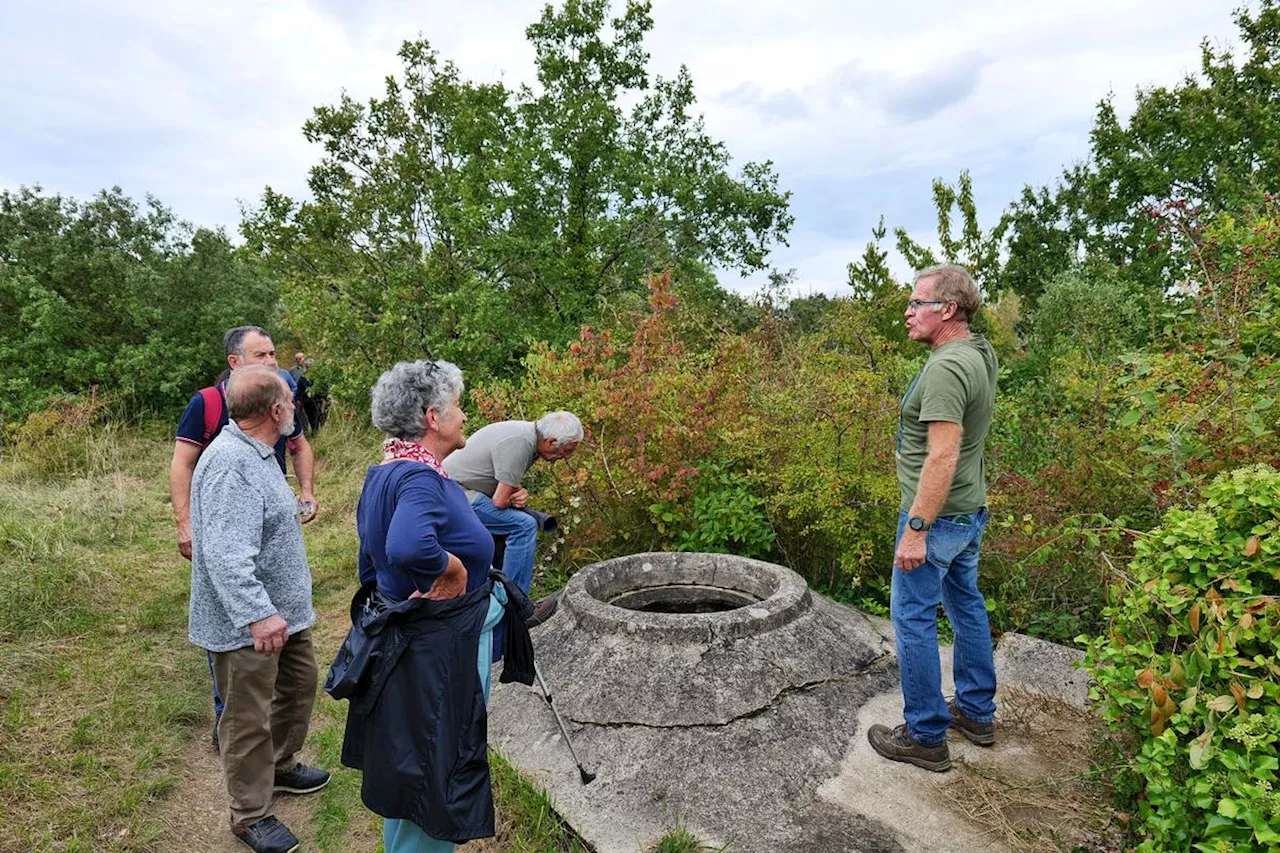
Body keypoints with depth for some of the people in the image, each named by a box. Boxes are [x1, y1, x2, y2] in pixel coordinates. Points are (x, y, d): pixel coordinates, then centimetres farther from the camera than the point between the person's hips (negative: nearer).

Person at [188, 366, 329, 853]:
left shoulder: (256, 452, 9)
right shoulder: (230, 464, -26)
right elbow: (226, 553, -33)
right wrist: (257, 614, -37)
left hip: (282, 610, 10)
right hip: (247, 624, -10)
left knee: (298, 685, 23)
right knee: (249, 719, 5)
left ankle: (281, 766, 44)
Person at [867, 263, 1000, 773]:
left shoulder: (946, 368, -24)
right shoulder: (980, 355, 8)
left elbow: (943, 456, -28)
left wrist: (916, 528, -26)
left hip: (936, 516, -10)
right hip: (971, 510, 10)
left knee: (913, 618, 1)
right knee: (965, 603, 21)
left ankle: (926, 737, 13)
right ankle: (977, 713, 37)